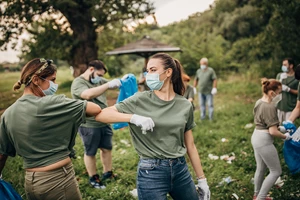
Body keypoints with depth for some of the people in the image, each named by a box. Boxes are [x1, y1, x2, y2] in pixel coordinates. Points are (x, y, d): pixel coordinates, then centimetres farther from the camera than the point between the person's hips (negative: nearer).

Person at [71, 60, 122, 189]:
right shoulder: (78, 83, -15)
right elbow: (89, 95, -34)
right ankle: (93, 178, 25)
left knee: (107, 149, 16)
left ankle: (107, 173, 34)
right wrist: (108, 84, -38)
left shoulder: (99, 81, 8)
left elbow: (113, 86, 15)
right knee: (90, 153, 9)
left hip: (104, 123, 7)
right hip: (88, 126, -7)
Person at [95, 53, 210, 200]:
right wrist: (133, 118, -26)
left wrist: (202, 179, 11)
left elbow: (190, 145, 8)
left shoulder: (185, 105, 1)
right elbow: (100, 115, -13)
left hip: (180, 169, 3)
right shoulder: (140, 100, -7)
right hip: (151, 172, -3)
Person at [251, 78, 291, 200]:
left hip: (256, 137, 9)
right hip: (264, 141, -9)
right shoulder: (269, 107, -23)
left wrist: (279, 127, 15)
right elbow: (273, 132, -23)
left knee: (261, 168, 22)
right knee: (276, 171, 6)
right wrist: (285, 136, -5)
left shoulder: (259, 102, 5)